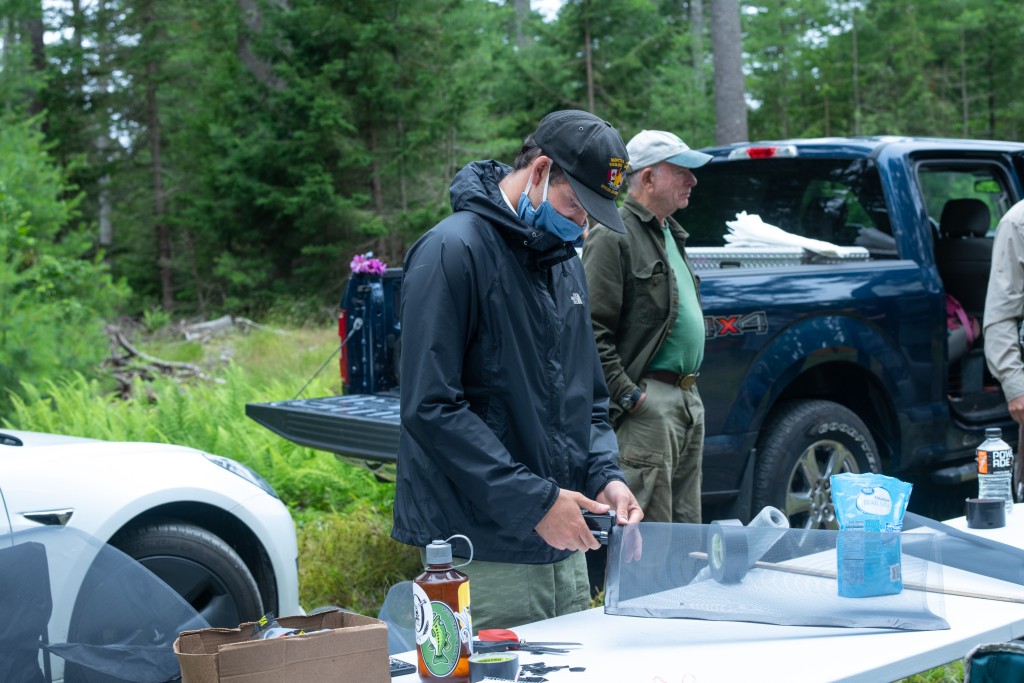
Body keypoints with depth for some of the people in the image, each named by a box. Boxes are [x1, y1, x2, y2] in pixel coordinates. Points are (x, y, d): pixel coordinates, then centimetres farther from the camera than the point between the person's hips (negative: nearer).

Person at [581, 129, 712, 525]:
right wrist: (628, 395, -20)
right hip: (648, 403, -10)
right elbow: (593, 330, -18)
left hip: (688, 400, 10)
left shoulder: (670, 234, 20)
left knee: (687, 533, 13)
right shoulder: (614, 236, -10)